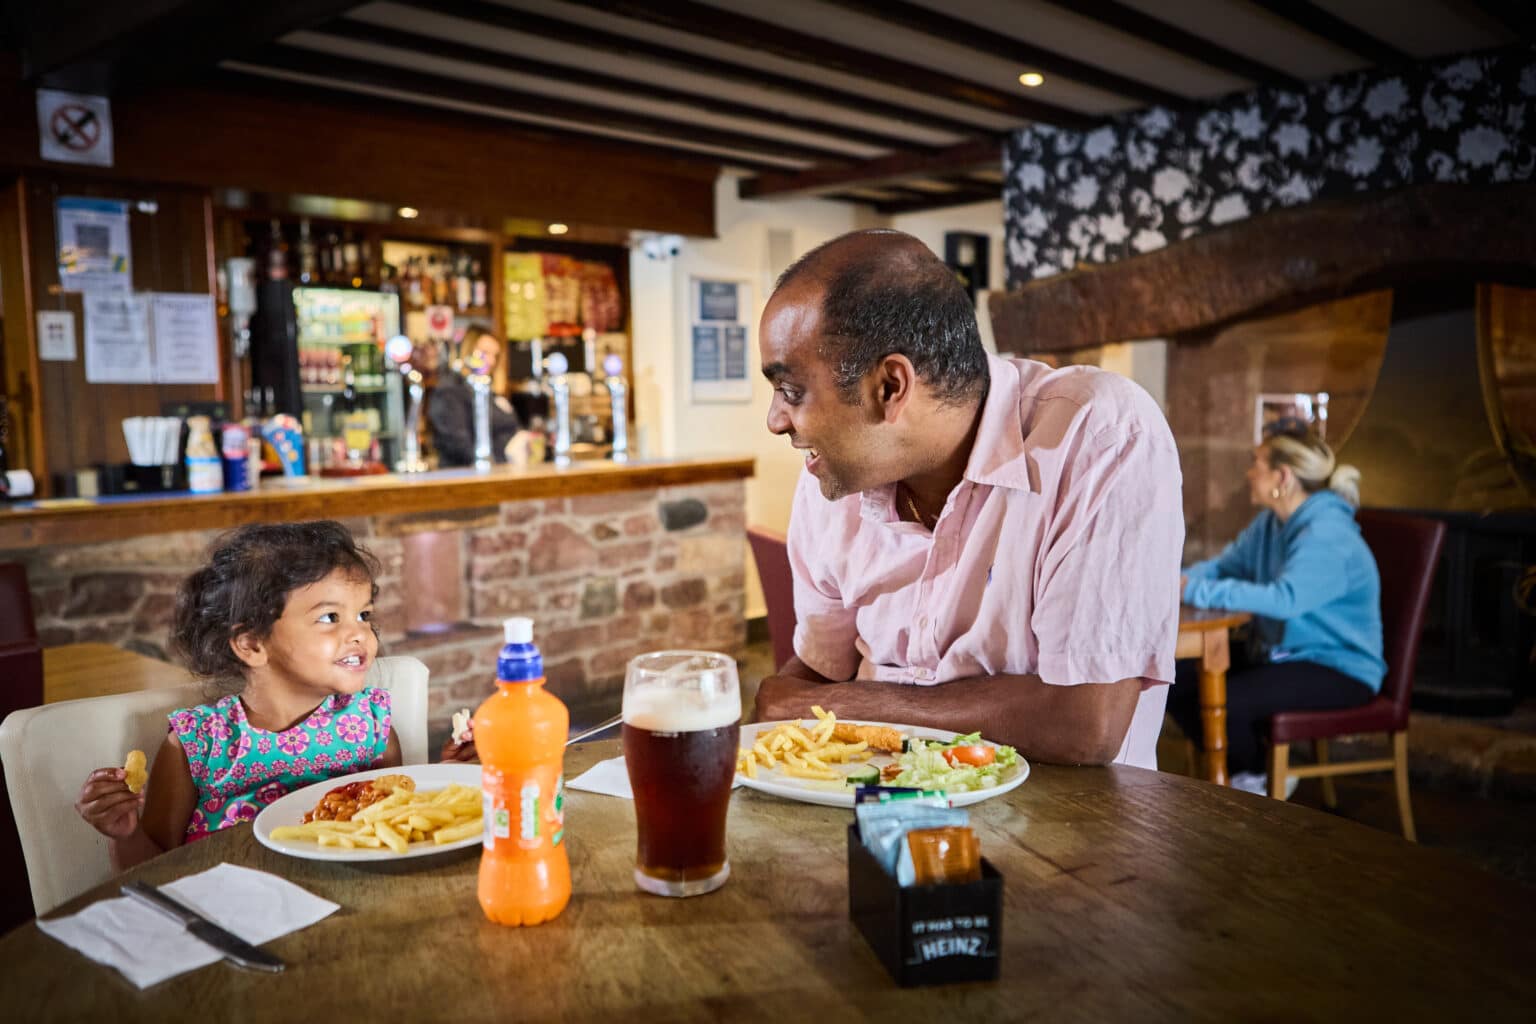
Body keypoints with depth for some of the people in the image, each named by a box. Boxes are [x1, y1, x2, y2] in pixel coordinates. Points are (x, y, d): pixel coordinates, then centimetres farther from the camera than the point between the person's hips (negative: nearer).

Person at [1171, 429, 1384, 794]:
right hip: (1284, 656, 9)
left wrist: (1196, 591, -34)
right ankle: (1243, 770, 14)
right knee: (1176, 682, -6)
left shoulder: (1327, 535, -22)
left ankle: (1258, 779, 3)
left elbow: (1285, 598, -36)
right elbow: (1223, 566, 12)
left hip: (1340, 670, -8)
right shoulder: (1269, 524, 6)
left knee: (1225, 701, -29)